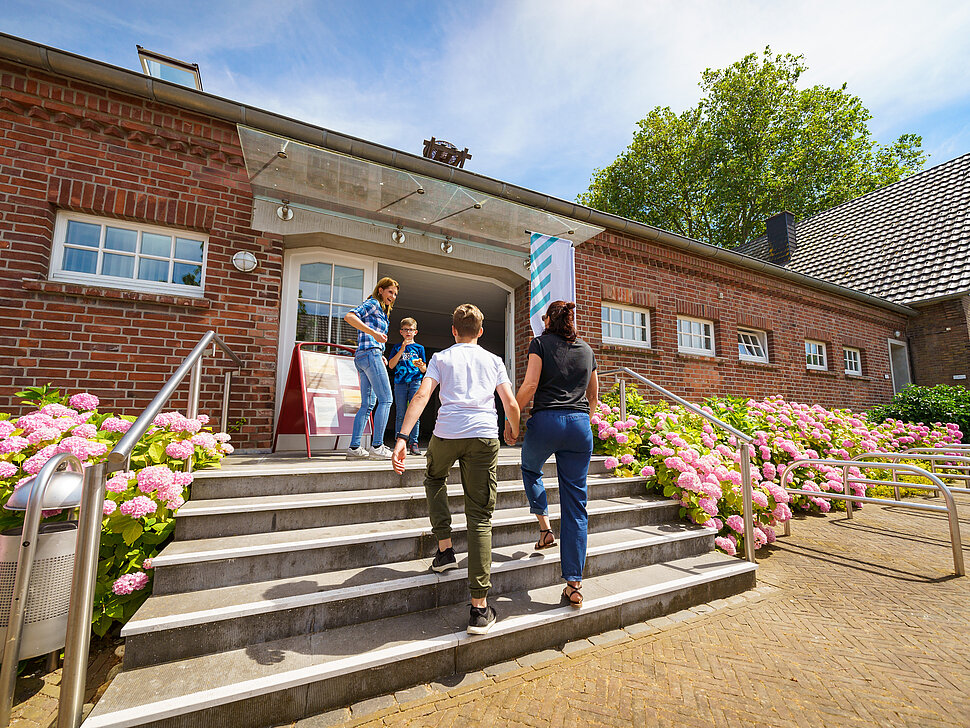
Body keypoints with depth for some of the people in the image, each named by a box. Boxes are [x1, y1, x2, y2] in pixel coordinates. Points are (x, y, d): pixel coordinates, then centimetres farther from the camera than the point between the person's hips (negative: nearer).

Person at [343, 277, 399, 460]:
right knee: (385, 400, -10)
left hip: (362, 357, 10)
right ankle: (377, 446, -9)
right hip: (370, 353, -10)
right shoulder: (372, 304, -1)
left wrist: (380, 355, 14)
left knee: (367, 404, 6)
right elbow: (349, 316, -17)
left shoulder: (380, 311, 26)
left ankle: (354, 447, 5)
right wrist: (373, 333, -21)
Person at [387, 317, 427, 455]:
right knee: (400, 414, 1)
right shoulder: (397, 347, 13)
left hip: (415, 382, 0)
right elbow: (391, 365, 0)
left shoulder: (419, 348, 13)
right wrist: (402, 350, -7)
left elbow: (424, 370, 11)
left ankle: (413, 443, -3)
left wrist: (420, 365, -14)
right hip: (400, 383, 0)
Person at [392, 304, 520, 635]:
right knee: (480, 518, 5)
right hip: (485, 436, 1)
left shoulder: (441, 357, 14)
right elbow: (511, 404, 11)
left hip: (447, 433, 0)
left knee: (434, 478, 33)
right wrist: (514, 432, 32)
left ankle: (445, 548, 25)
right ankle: (479, 607, 4)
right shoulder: (494, 361, 18)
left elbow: (421, 396, -2)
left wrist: (402, 438, -8)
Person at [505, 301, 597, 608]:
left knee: (530, 468, 30)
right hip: (580, 424, 4)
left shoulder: (541, 343, 3)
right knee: (575, 505, 6)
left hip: (546, 420, -3)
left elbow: (529, 385, -8)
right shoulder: (587, 349, 16)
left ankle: (545, 527, 18)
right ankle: (574, 583, 7)